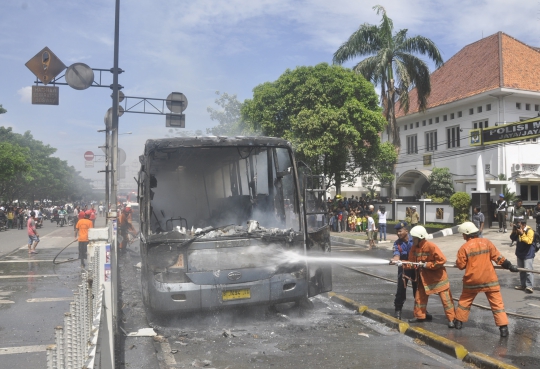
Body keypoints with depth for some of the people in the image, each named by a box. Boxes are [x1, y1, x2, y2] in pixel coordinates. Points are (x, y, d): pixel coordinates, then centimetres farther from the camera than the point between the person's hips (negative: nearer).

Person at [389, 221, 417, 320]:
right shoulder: (397, 243, -8)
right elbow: (397, 255, -21)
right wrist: (394, 260, -44)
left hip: (415, 268, -1)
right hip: (403, 269, 1)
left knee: (418, 290, 10)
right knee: (401, 290, -1)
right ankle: (398, 310, 9)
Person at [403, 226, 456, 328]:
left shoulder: (431, 246, -24)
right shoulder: (414, 248, -3)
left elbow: (442, 260, -27)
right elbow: (412, 263, 0)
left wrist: (426, 264, -25)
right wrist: (403, 264, -19)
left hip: (438, 277, -7)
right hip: (424, 278, 7)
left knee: (445, 299, 0)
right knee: (419, 297, 13)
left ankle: (451, 319, 10)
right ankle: (420, 316, 29)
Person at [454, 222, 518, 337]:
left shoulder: (464, 247, -11)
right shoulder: (486, 242, -3)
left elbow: (460, 265, -8)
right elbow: (498, 257, 1)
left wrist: (458, 262, 13)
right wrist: (509, 266, 11)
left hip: (472, 280, -1)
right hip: (489, 278, 1)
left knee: (465, 300, 17)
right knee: (497, 303, 7)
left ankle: (459, 321, 24)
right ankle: (503, 327, 2)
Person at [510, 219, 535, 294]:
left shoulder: (529, 231, -17)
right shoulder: (518, 230, 4)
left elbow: (529, 241, -27)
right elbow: (513, 238, 8)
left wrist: (522, 234, -31)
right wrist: (514, 231, -8)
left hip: (528, 254, -8)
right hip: (520, 253, 8)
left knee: (528, 270, -12)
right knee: (521, 270, 13)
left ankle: (529, 286, -10)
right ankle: (523, 285, 22)